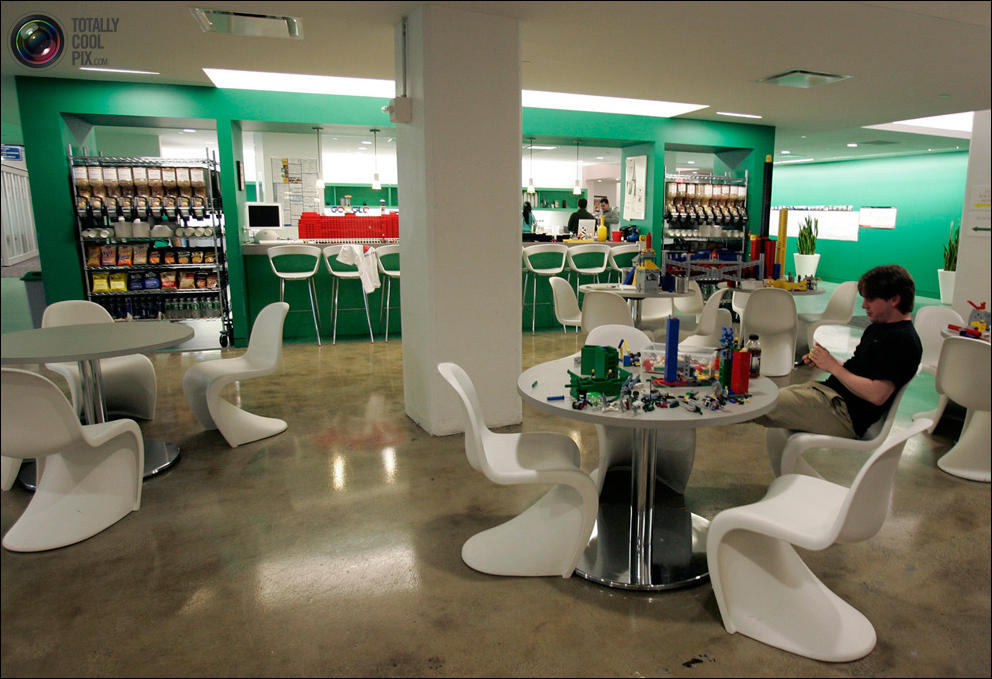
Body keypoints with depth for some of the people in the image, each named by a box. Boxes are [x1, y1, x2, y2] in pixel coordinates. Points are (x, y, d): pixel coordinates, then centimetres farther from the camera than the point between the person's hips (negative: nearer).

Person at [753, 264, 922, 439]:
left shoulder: (904, 341, -14)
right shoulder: (877, 328, 17)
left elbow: (876, 395, -23)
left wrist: (833, 366, -13)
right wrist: (824, 362, 2)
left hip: (846, 413, -9)